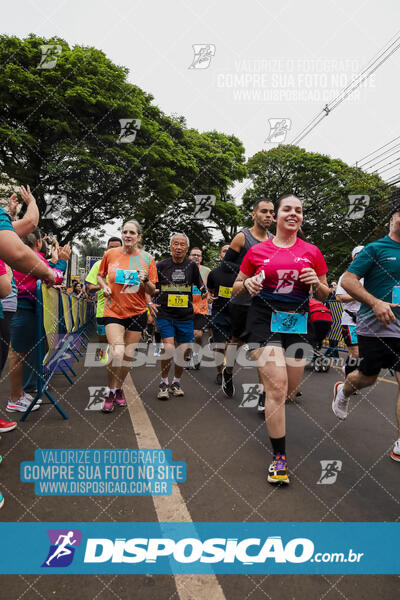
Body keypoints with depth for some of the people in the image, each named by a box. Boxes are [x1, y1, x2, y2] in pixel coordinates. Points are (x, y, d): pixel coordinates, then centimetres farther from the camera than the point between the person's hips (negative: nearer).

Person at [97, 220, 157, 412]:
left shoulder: (147, 258, 0)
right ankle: (110, 392, 6)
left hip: (137, 312, 2)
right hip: (114, 310, -1)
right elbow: (100, 275, 17)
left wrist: (145, 280, -18)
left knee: (129, 355, 9)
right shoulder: (110, 254, 1)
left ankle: (119, 388, 33)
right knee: (116, 352, -17)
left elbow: (152, 291, 2)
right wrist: (104, 287, -3)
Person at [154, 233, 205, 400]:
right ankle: (164, 383, 8)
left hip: (186, 317, 2)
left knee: (182, 351, 5)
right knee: (168, 348, -14)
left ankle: (176, 383, 27)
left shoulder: (192, 265, 4)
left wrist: (204, 293, -5)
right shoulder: (161, 265, 0)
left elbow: (200, 287, 14)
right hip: (165, 315, -2)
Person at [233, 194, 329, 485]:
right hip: (264, 320, -3)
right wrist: (248, 284, -12)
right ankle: (279, 456, 5)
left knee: (290, 389, 12)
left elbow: (324, 294, 12)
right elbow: (236, 288, 10)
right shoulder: (257, 251, 2)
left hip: (297, 323, 3)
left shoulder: (312, 252, 6)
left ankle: (274, 419, 48)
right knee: (277, 386, -12)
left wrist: (316, 283, -10)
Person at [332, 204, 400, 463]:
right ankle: (343, 391, 45)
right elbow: (347, 280, -12)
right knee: (367, 378, 10)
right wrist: (375, 303, -23)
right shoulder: (375, 249, -5)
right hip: (374, 326, -4)